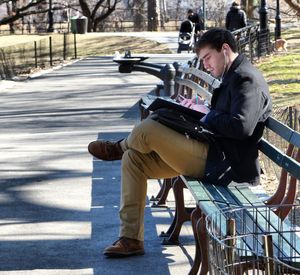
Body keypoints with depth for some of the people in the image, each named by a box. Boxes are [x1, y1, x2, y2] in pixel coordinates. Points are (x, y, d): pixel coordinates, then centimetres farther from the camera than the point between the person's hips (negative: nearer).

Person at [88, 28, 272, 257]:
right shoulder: (233, 77, 19)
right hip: (210, 154, 11)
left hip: (219, 163, -11)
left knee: (147, 128, -21)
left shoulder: (247, 79, -14)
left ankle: (119, 148, 19)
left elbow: (241, 126, -26)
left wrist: (208, 118, -12)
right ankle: (131, 239, 8)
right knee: (133, 159, 8)